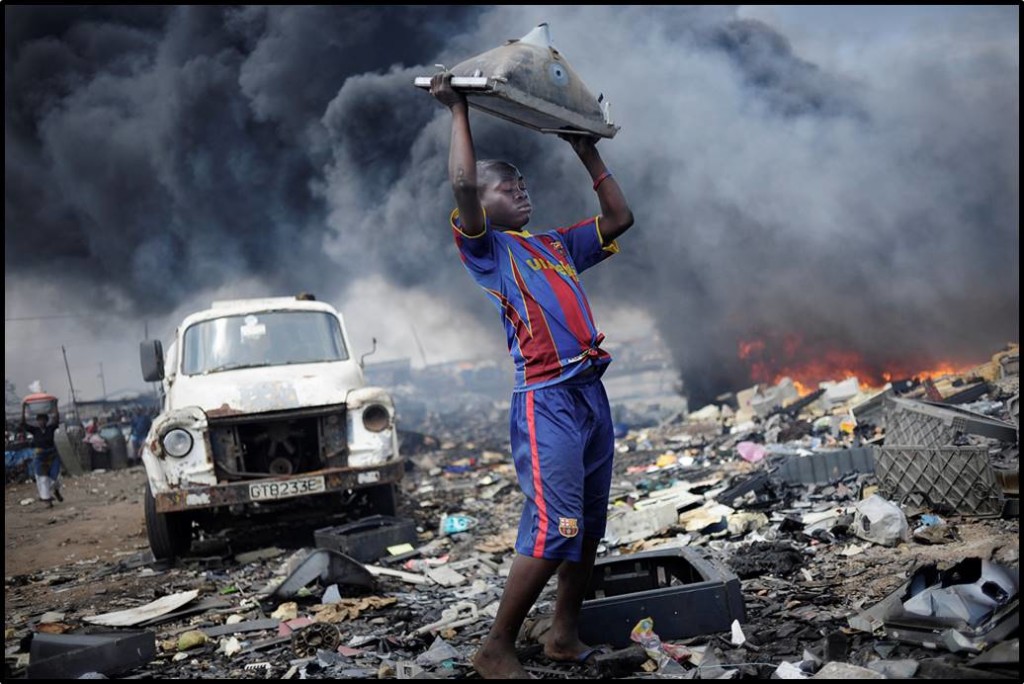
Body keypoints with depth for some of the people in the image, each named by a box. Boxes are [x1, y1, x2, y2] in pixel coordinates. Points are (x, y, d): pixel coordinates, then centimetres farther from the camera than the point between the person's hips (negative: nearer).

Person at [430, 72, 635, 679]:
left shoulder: (557, 246, 21)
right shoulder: (488, 249, 1)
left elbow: (620, 218, 27)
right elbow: (463, 183, -15)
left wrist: (589, 153, 26)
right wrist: (459, 111, -5)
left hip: (593, 393, 8)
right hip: (547, 401, -8)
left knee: (590, 527, 10)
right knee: (553, 530, -12)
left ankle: (566, 634, 21)